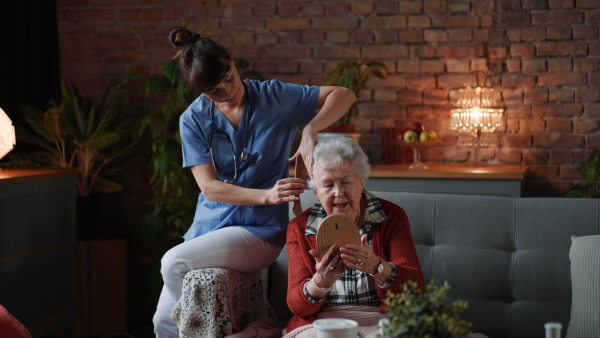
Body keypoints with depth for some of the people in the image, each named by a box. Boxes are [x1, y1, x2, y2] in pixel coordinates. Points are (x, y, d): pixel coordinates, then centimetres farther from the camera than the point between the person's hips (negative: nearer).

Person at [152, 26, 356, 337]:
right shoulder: (194, 121, -1)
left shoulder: (273, 97, -4)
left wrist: (310, 129, -24)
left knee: (173, 263, -26)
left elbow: (345, 95, -6)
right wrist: (266, 195, -26)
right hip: (209, 226, 4)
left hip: (259, 230, -4)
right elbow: (209, 186, -10)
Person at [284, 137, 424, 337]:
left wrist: (377, 267, -29)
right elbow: (296, 305, -2)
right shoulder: (299, 228, 5)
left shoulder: (392, 217, 3)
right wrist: (320, 282, -26)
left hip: (380, 322, 0)